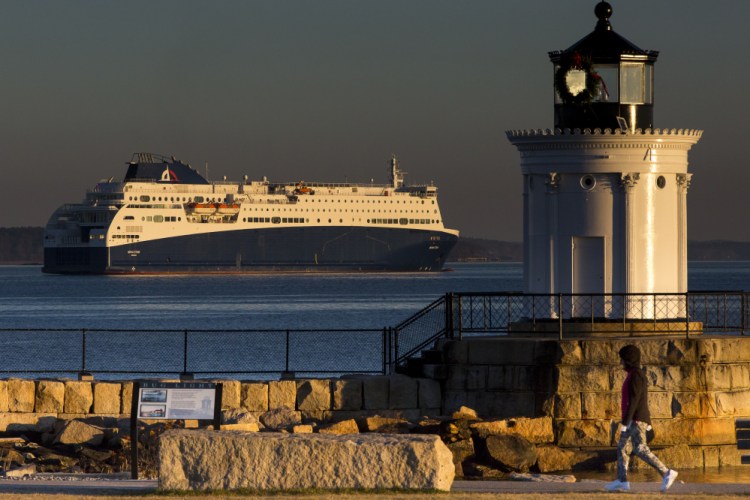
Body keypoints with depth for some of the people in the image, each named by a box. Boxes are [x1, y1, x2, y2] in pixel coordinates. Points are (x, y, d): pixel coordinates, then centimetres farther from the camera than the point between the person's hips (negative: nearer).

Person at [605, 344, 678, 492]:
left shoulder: (635, 375, -15)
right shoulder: (637, 375, 16)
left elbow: (634, 400, -21)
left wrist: (625, 422, -23)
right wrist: (646, 422, 24)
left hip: (636, 419, -10)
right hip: (636, 420, 10)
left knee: (640, 449, -14)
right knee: (622, 447, 7)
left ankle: (666, 473, -15)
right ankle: (622, 480, 3)